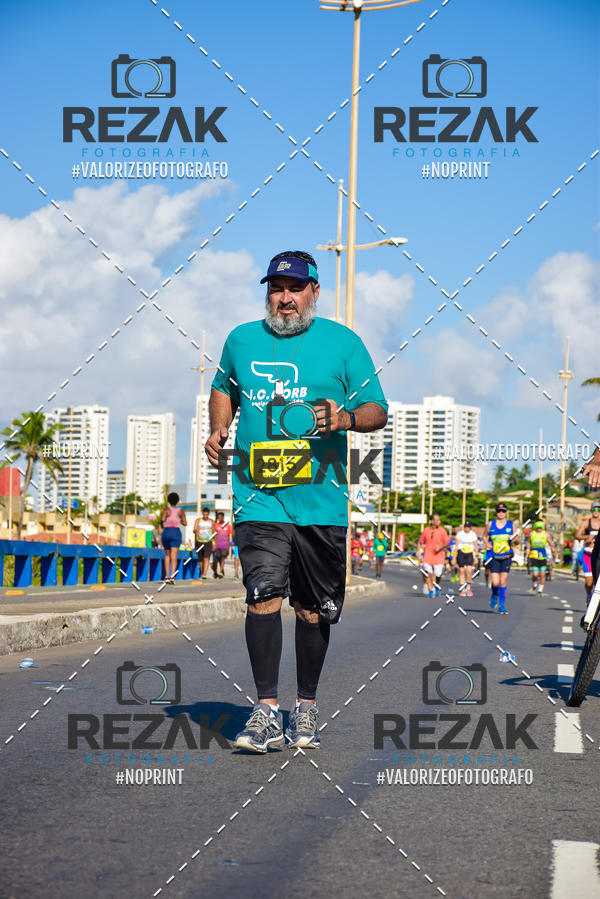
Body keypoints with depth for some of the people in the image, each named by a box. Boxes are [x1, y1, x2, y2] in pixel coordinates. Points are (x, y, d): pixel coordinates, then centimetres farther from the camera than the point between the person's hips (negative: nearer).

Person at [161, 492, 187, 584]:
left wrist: (162, 524, 5)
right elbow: (185, 523, 6)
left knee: (167, 555, 16)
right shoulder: (181, 511, 6)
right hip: (176, 533, 0)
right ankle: (172, 576, -27)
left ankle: (167, 576, 10)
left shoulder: (166, 509, 0)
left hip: (166, 532, 0)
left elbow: (162, 519, -17)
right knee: (174, 557, -9)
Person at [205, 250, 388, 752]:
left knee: (314, 608, 7)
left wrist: (346, 418, -17)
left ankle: (306, 708, 22)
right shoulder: (241, 341, 11)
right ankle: (266, 711, -11)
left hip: (321, 499, 0)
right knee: (264, 595, -14)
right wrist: (219, 428, 11)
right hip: (259, 497, 1)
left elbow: (379, 411, 4)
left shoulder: (343, 343, 4)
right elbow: (224, 389, 30)